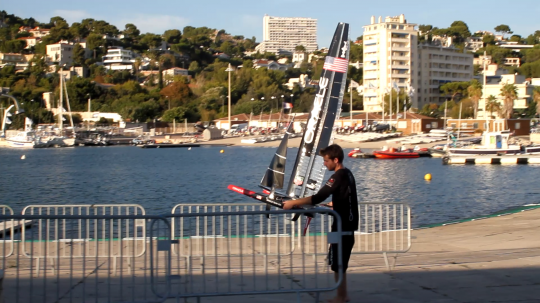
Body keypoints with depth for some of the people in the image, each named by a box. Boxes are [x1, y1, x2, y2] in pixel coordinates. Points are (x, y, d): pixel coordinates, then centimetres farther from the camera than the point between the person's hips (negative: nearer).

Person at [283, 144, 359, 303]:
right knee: (340, 261, 17)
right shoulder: (347, 173, 11)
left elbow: (318, 197, -26)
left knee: (336, 263, 0)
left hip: (342, 226, -10)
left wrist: (293, 203, -22)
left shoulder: (338, 176, -19)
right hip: (348, 224, 10)